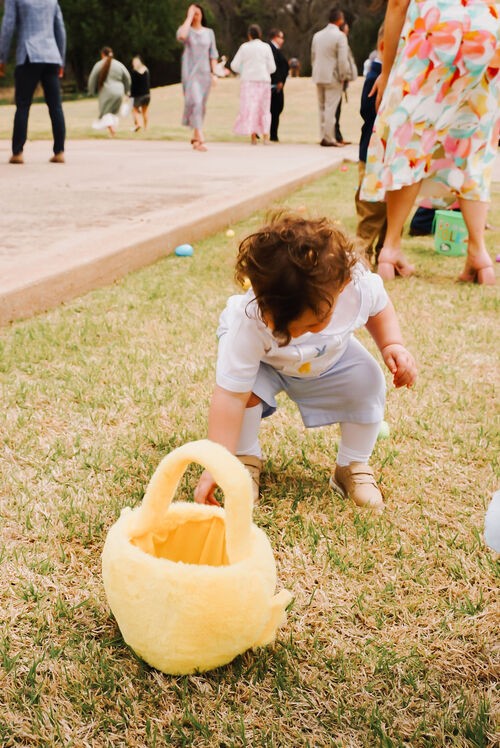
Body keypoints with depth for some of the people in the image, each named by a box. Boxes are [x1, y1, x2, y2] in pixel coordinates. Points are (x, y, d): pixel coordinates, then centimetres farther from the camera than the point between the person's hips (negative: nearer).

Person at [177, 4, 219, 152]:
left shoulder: (209, 32, 11)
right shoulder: (186, 30, 2)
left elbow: (213, 54, 11)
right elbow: (181, 36, -23)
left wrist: (214, 72, 2)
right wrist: (189, 17, -14)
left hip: (205, 72, 4)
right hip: (190, 72, -4)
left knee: (202, 105, 8)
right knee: (196, 102, -18)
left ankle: (195, 136, 21)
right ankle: (200, 138, -25)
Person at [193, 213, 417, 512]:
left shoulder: (358, 283, -37)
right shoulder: (249, 322, -45)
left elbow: (379, 307, -10)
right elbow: (231, 395, -41)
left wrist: (393, 345, -26)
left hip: (331, 355, 3)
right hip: (265, 360, -2)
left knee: (369, 383, -19)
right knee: (248, 388, -31)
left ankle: (353, 466, 5)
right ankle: (247, 460, -1)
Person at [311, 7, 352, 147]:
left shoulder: (317, 35, 10)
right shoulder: (340, 36, -11)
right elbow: (343, 60, -15)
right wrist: (343, 77, -5)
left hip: (319, 77, 6)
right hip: (333, 77, -6)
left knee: (322, 108, 13)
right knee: (330, 108, -4)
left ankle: (323, 136, 16)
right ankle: (328, 138, -5)